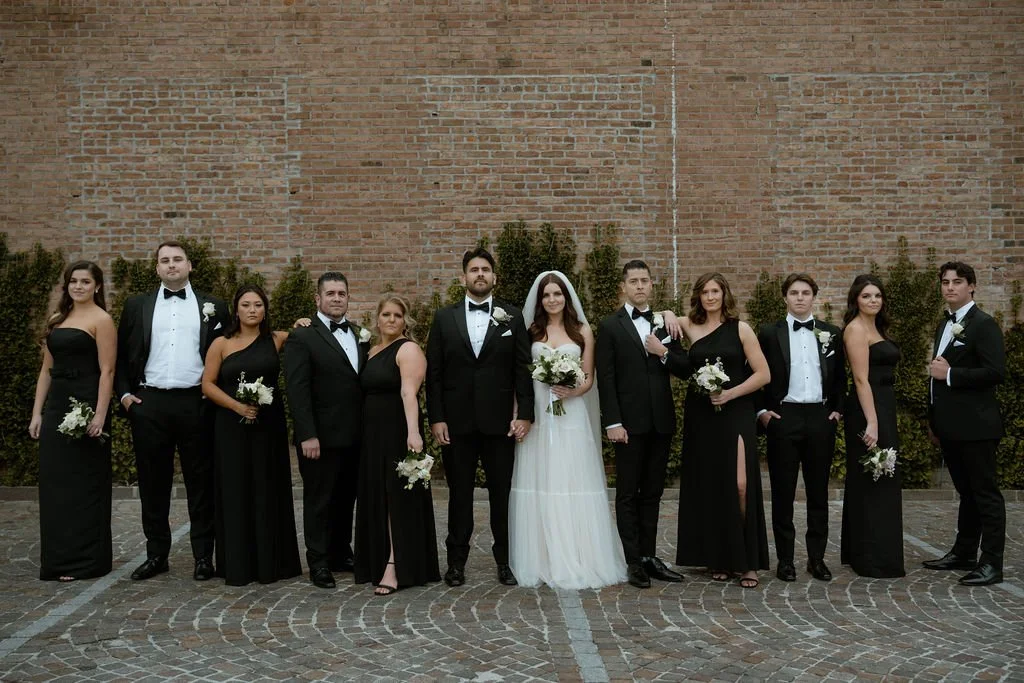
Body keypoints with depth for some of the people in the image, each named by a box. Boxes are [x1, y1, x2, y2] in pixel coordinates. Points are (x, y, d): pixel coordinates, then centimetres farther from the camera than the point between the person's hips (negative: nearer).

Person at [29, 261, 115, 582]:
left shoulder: (101, 320, -6)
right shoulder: (56, 320, 14)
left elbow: (107, 371, -12)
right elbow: (46, 369, 15)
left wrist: (100, 415, -19)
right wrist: (37, 412, 9)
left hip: (86, 404, -7)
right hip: (56, 406, 7)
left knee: (83, 484, 0)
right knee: (55, 483, 9)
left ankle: (85, 561, 10)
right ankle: (59, 559, 19)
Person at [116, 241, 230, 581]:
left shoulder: (212, 307, 6)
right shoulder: (137, 305, 10)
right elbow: (122, 354, 12)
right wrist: (124, 393, 2)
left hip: (196, 404, -1)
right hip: (148, 404, 2)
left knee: (201, 482, 3)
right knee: (153, 483, 8)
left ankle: (203, 556, 11)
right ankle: (156, 555, 18)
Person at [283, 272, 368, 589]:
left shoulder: (359, 334, 11)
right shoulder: (302, 337, -7)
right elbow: (297, 390, -12)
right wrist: (307, 436, -17)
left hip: (354, 436, 6)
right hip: (322, 437, -6)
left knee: (346, 499, 15)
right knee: (319, 500, 5)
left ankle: (341, 554, 28)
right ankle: (318, 563, 15)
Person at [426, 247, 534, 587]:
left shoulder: (512, 316, 5)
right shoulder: (444, 317, 6)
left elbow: (523, 369, 2)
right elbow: (434, 373, 3)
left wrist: (524, 414, -5)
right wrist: (436, 418, -3)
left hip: (500, 421, 0)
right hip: (457, 422, 0)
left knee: (502, 493, 6)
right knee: (459, 493, 8)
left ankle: (505, 560, 17)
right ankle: (456, 561, 19)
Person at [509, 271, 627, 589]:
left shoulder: (582, 330, 8)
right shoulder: (530, 332, 8)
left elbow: (589, 378, 8)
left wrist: (573, 391, -13)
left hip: (571, 415, 0)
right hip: (537, 416, 0)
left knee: (574, 485, -3)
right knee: (539, 485, 1)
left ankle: (578, 561, 6)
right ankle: (542, 561, 9)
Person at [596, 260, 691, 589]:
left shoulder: (665, 324, 11)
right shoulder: (610, 326, -1)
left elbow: (685, 370, 10)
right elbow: (606, 379, -6)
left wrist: (663, 353, -9)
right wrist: (612, 422, -12)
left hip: (661, 422, 4)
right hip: (630, 423, -4)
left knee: (652, 493, 10)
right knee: (628, 494, 3)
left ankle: (649, 556, 18)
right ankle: (633, 561, 8)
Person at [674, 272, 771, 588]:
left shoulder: (740, 328, 1)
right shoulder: (690, 327, 7)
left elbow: (763, 374, -1)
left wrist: (730, 393, -11)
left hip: (736, 414, -3)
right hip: (700, 417, 3)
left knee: (740, 486, -11)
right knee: (708, 487, 5)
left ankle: (747, 561, 0)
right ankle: (718, 559, 17)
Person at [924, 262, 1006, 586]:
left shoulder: (984, 324, -11)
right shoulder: (945, 325, 15)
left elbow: (996, 372, -20)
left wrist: (949, 373, -18)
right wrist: (934, 421, 20)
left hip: (975, 426, -8)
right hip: (950, 427, 8)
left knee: (985, 493, -2)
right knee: (966, 492, 17)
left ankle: (992, 563, 4)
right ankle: (963, 553, 25)